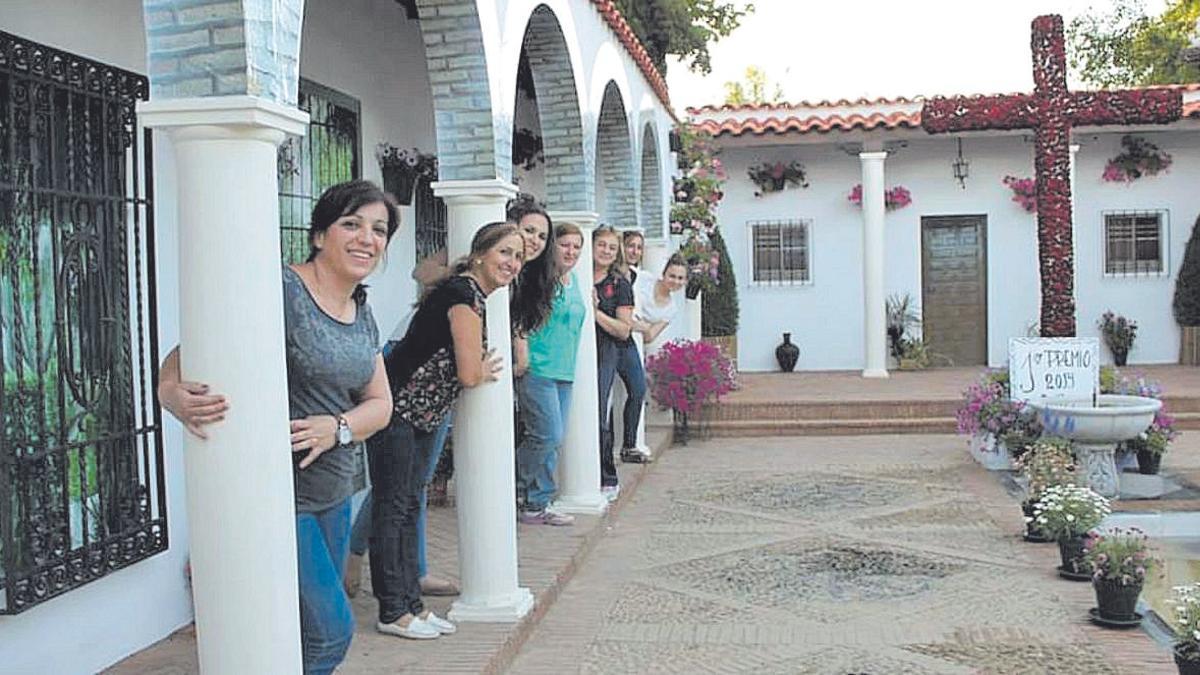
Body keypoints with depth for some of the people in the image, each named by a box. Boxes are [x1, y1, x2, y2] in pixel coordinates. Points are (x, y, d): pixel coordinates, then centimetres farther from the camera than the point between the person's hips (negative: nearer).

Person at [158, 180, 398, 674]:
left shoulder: (362, 314, 10)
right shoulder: (281, 291, -16)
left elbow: (380, 403, 10)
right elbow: (187, 355, -19)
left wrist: (338, 427, -11)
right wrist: (173, 393, -41)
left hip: (335, 497, 8)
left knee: (317, 631, 16)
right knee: (329, 632, -6)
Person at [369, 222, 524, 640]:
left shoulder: (478, 296, 10)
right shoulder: (463, 294, -19)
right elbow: (469, 374, -22)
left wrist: (480, 367, -5)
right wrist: (485, 372, -2)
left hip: (423, 416, 10)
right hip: (396, 412, -10)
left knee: (409, 507, 13)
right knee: (393, 508, -2)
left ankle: (411, 604, 21)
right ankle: (393, 613, 6)